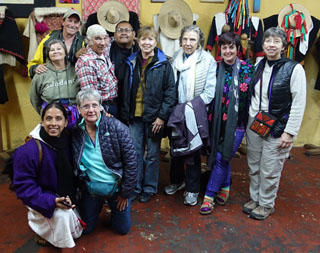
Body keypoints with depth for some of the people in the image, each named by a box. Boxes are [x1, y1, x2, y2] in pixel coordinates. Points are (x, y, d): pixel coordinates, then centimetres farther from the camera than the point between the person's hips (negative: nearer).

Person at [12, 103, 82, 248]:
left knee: (76, 232, 12)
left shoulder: (67, 140, -12)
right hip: (41, 198, -5)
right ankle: (39, 228, 1)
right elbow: (23, 185, -23)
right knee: (63, 214, -32)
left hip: (64, 196, 6)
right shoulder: (28, 150, -27)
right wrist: (51, 202, -32)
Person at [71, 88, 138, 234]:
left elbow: (131, 161, -15)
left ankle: (113, 205, 41)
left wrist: (125, 193, -12)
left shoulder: (116, 127, -18)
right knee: (86, 229, 16)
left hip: (116, 188, -2)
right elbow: (74, 165, 5)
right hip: (91, 190, 2)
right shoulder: (75, 132, -8)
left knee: (123, 229, 12)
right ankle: (98, 206, 44)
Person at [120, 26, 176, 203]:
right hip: (135, 116, 3)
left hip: (154, 116, -3)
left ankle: (149, 188, 23)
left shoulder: (163, 64, -3)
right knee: (135, 152, 7)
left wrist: (162, 116, -12)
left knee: (153, 154, 7)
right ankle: (135, 187, 23)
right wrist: (125, 115, 6)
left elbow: (170, 91, -6)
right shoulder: (132, 63, 8)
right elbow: (126, 91, 11)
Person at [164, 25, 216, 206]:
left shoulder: (208, 60, -9)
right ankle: (177, 181, 37)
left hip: (195, 114, -4)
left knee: (193, 150, 5)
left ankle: (192, 189, 21)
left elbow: (210, 91, -13)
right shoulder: (176, 58, 5)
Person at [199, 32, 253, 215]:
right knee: (221, 157, 12)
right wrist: (211, 116, 4)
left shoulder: (247, 69, -6)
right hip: (219, 121, 3)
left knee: (222, 158, -3)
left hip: (237, 122, -3)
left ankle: (210, 195, 9)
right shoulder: (217, 68, 3)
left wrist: (250, 120, -5)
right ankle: (225, 188, 33)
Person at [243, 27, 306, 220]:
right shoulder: (259, 66, 7)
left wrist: (289, 132, -15)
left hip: (277, 130, -5)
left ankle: (267, 204, 25)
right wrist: (250, 120, 11)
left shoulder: (294, 69, -11)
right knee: (254, 167, 15)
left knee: (270, 171, 4)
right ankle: (255, 198, 34)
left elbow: (299, 104, -12)